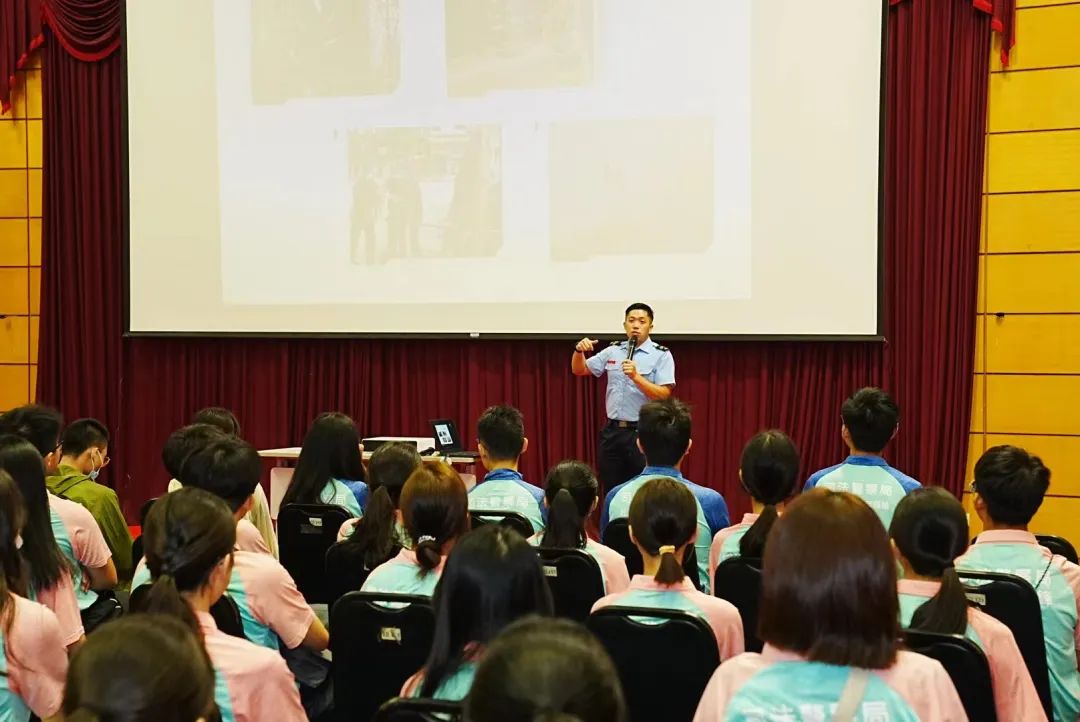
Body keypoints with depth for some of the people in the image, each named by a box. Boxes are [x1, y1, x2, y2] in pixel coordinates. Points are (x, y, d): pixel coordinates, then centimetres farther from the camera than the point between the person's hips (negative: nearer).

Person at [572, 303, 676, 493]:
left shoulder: (661, 355, -4)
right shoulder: (613, 351, 9)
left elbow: (663, 395, -13)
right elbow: (579, 370, 16)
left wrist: (636, 376, -24)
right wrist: (579, 351, -4)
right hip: (612, 431, 5)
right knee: (611, 491, 11)